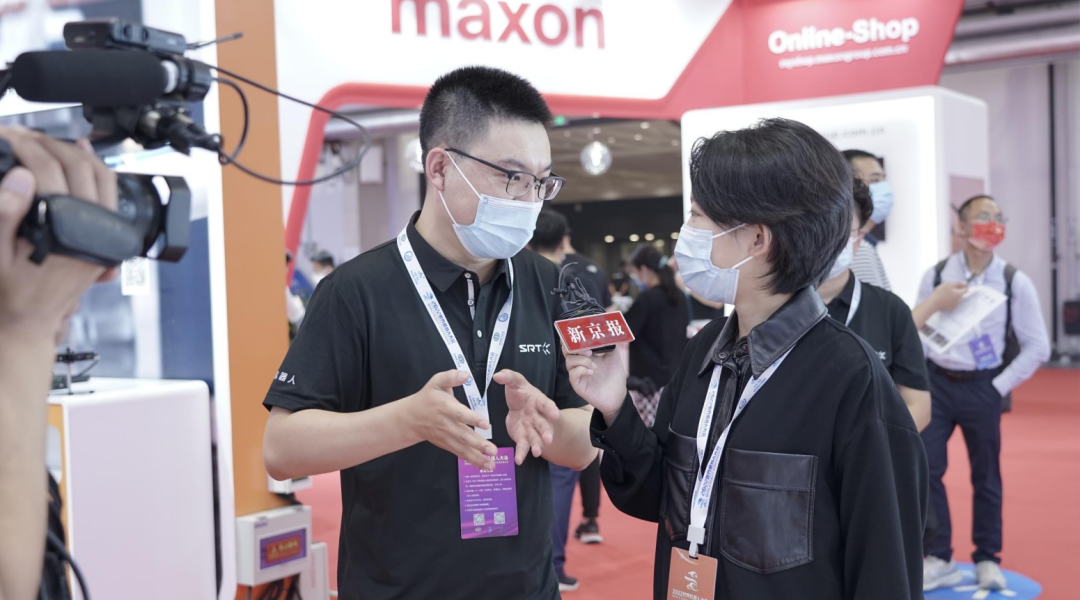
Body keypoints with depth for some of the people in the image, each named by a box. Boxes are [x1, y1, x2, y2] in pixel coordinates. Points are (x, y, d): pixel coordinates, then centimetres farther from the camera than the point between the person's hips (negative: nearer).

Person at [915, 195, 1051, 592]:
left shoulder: (1015, 282, -3)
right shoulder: (936, 276, 0)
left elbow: (1037, 346, 0)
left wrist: (1001, 386, -4)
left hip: (982, 388, -1)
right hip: (937, 383, 1)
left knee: (986, 477, 8)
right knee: (925, 469, -3)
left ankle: (987, 560, 23)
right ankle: (938, 559, 9)